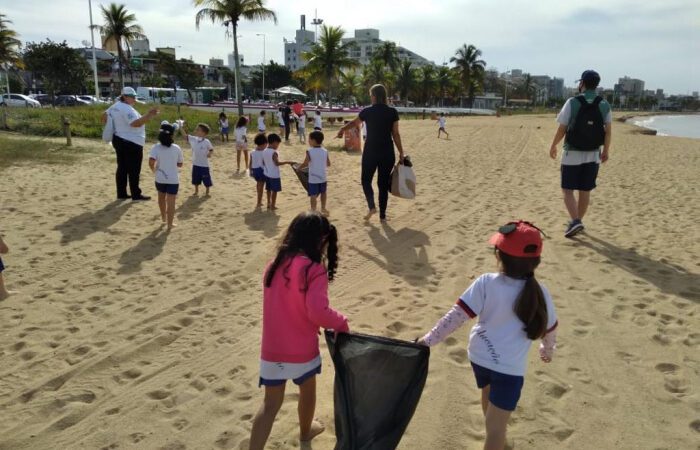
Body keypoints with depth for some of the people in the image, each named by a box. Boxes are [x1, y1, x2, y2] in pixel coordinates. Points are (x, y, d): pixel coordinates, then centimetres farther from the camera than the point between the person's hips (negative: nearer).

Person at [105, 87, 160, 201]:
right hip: (131, 143, -10)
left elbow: (104, 116, 19)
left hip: (119, 140, 10)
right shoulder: (127, 109, -20)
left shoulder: (116, 106, 10)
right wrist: (149, 115, -37)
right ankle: (136, 195, 4)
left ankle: (121, 194, 18)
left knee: (122, 168, 13)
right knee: (134, 170, -2)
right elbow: (136, 123, -32)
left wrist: (115, 125, 23)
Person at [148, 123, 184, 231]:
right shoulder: (177, 148, -5)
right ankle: (170, 224, 5)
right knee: (171, 202, 3)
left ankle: (163, 217, 42)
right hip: (173, 179, -1)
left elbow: (151, 162, -20)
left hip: (160, 178, 1)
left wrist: (154, 170, -1)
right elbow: (180, 164, 3)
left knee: (161, 198, 25)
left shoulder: (156, 147, -9)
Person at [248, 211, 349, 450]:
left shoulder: (274, 265, 1)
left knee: (271, 403, 14)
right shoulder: (314, 270, -20)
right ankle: (305, 430, 49)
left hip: (272, 349, 4)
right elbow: (318, 311, -30)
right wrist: (341, 323, -12)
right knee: (307, 389, 26)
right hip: (301, 350, -3)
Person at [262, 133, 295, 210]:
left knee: (269, 189, 18)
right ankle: (273, 205, 10)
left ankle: (269, 204, 26)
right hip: (274, 175, -8)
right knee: (274, 190, 4)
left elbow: (263, 163, 9)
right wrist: (287, 162, -25)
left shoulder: (264, 151, 4)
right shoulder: (274, 153, -21)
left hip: (267, 174, 8)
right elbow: (277, 163, -28)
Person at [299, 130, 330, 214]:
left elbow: (305, 164, -10)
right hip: (323, 176, 5)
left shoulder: (309, 152, -14)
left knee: (313, 195, 0)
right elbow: (328, 164, 5)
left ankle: (313, 210, 0)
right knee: (323, 193, 20)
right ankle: (323, 208, 33)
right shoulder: (325, 151, -1)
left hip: (313, 178, -4)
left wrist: (298, 168, 8)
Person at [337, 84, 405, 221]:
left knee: (366, 180, 14)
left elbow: (354, 123, 15)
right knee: (383, 183, 10)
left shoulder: (367, 112, -3)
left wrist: (342, 129, 35)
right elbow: (395, 134, -3)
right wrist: (401, 153, 5)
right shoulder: (392, 112, -2)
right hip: (387, 153, 2)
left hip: (371, 152, -1)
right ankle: (382, 214, 12)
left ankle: (372, 206, -7)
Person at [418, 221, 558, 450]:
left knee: (489, 394, 33)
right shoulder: (539, 293, -12)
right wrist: (547, 350, 25)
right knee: (496, 428, 6)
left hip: (479, 356, 3)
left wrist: (428, 340, -13)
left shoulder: (486, 283, -16)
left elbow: (456, 316, -19)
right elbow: (549, 330, 4)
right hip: (510, 368, -3)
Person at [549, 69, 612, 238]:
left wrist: (553, 146, 4)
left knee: (568, 190, 3)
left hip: (572, 154, -4)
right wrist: (606, 150, 14)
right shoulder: (604, 105, 1)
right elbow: (608, 131, 2)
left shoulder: (572, 102, -10)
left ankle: (575, 221, -13)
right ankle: (578, 221, 25)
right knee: (585, 191, 14)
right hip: (593, 155, 4)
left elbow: (562, 129, -9)